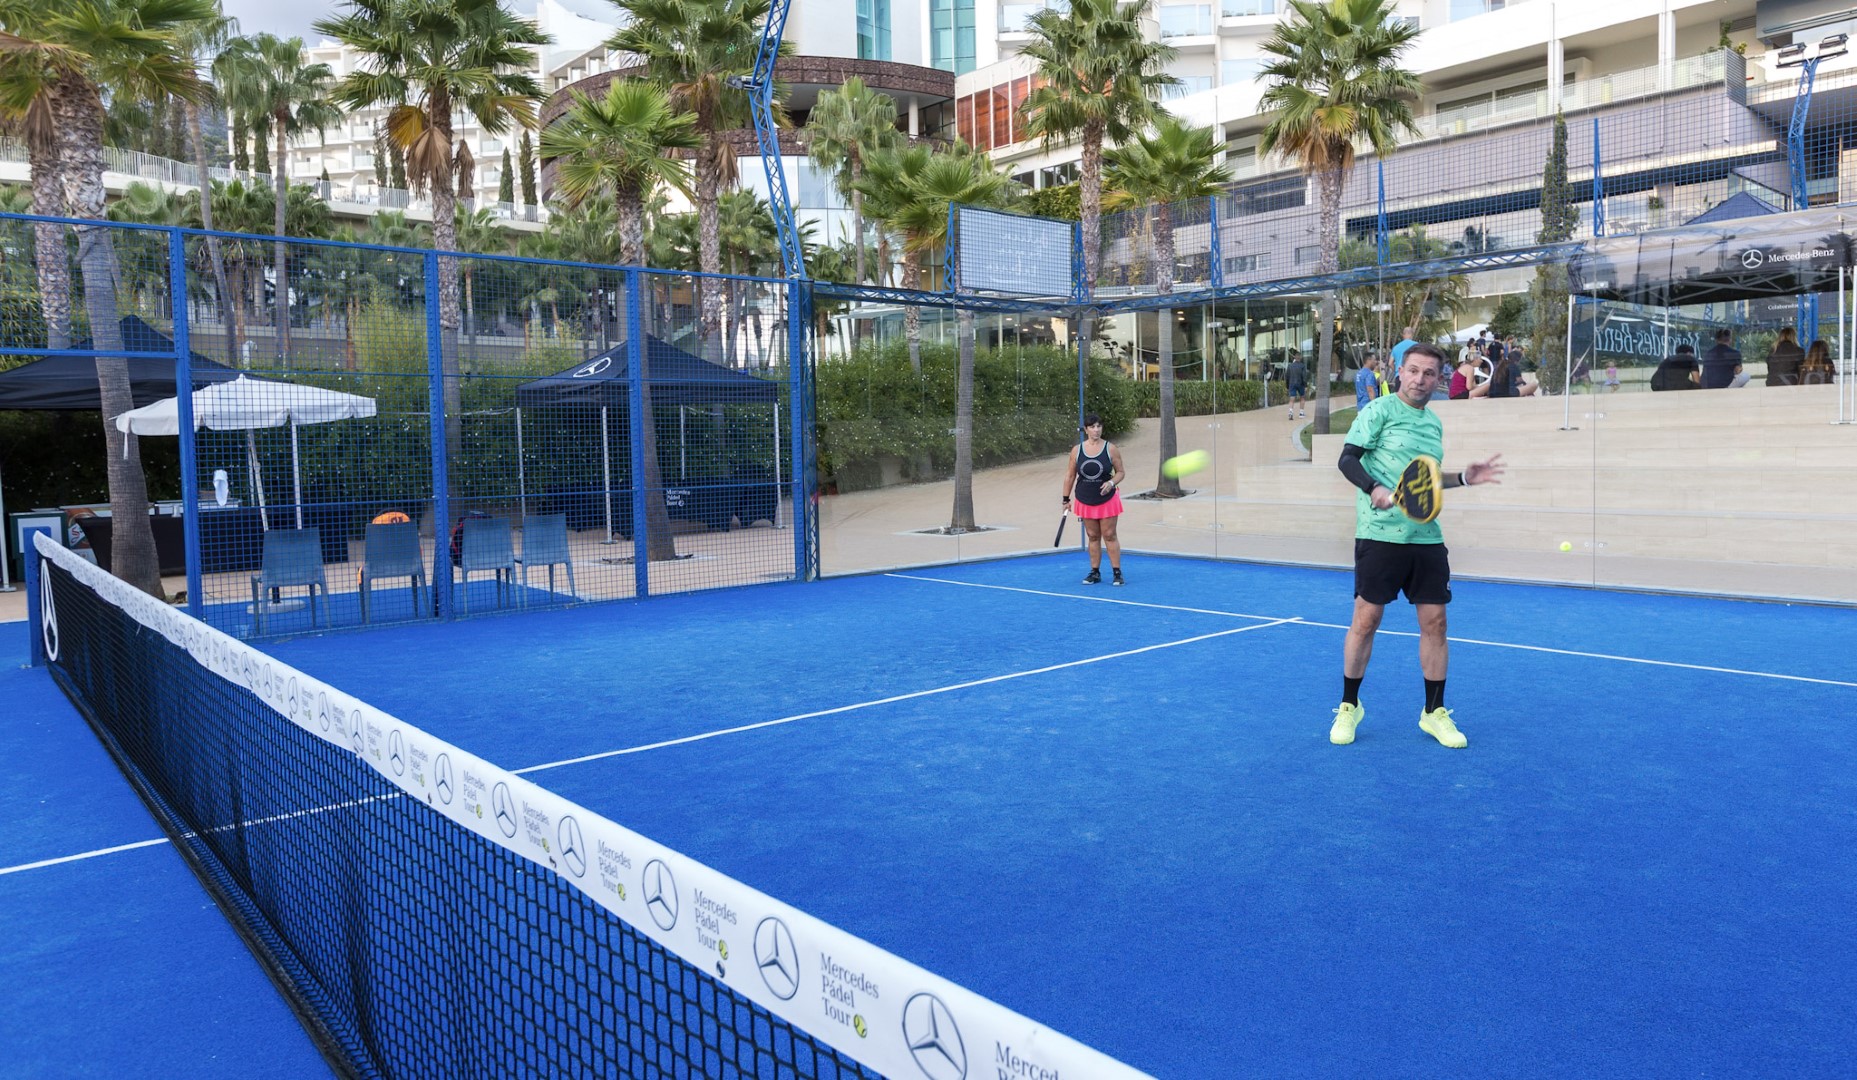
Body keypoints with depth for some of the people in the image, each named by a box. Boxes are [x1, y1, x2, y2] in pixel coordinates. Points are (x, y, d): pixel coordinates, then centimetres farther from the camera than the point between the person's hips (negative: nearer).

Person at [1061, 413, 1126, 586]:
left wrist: (1111, 483, -19)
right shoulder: (1076, 450, -1)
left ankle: (1117, 572, 5)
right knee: (1093, 536, 8)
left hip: (1107, 499, -2)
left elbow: (1120, 472, 1)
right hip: (1085, 501, 2)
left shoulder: (1111, 448, -5)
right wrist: (1066, 499, 4)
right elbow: (1070, 476, 5)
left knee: (1109, 535, -1)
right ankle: (1095, 572, 15)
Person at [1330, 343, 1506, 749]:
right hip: (1380, 534, -6)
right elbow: (1348, 459, -10)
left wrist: (1463, 478, 13)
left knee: (1434, 622, 4)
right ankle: (1349, 706, 14)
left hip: (1427, 537, 6)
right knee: (1366, 620, -2)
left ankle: (1434, 712, 17)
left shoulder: (1434, 423, 17)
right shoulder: (1379, 410, -3)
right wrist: (1375, 489, -25)